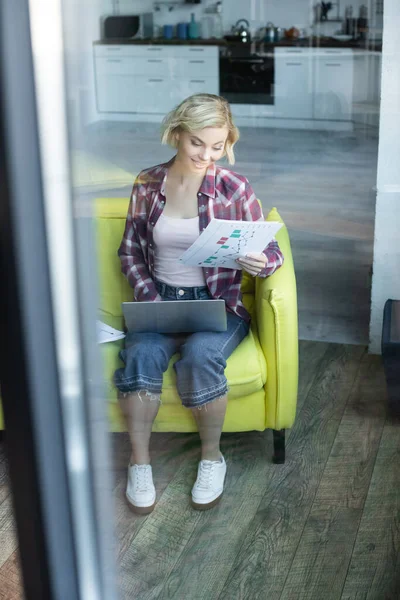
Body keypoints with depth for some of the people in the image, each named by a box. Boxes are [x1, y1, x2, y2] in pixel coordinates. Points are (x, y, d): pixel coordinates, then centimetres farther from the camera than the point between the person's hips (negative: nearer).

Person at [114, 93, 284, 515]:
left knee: (201, 354, -33)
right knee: (141, 352, -30)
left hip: (218, 302, -1)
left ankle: (212, 456, -9)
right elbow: (130, 251, 9)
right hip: (159, 298, 2)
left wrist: (260, 263, -26)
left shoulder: (234, 189, -5)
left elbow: (271, 252, -1)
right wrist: (149, 297, -6)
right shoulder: (148, 184, 1)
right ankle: (139, 460, -12)